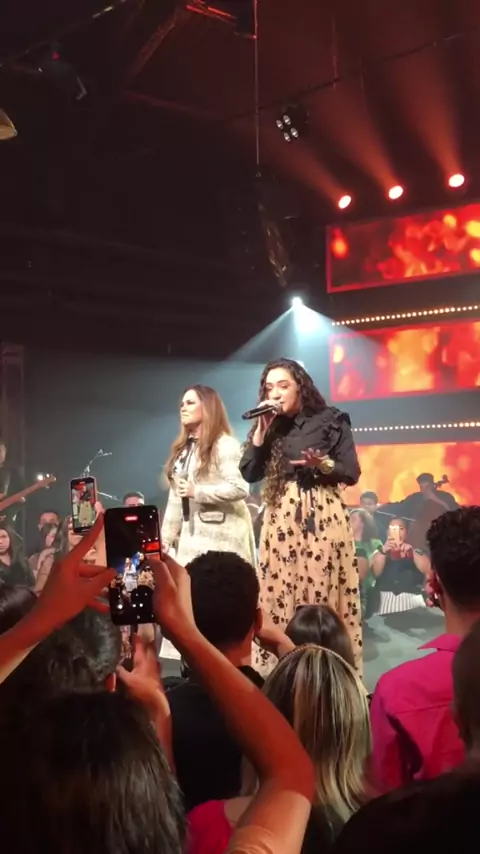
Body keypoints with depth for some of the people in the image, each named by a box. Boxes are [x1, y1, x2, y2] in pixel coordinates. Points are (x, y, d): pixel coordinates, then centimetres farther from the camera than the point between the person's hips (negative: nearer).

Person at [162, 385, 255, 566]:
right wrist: (166, 537, 12)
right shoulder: (182, 448, 19)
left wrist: (197, 492, -17)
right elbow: (175, 498, 17)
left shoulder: (224, 445, -5)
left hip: (220, 535, -7)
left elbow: (239, 488, -18)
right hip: (192, 535, 7)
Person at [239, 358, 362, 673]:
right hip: (280, 521, 4)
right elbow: (249, 474, 3)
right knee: (279, 597, 1)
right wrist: (261, 431, -3)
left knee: (323, 597, -5)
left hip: (323, 519, -4)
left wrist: (322, 464, -20)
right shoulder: (269, 426, 12)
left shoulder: (331, 420, 0)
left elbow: (352, 472, -3)